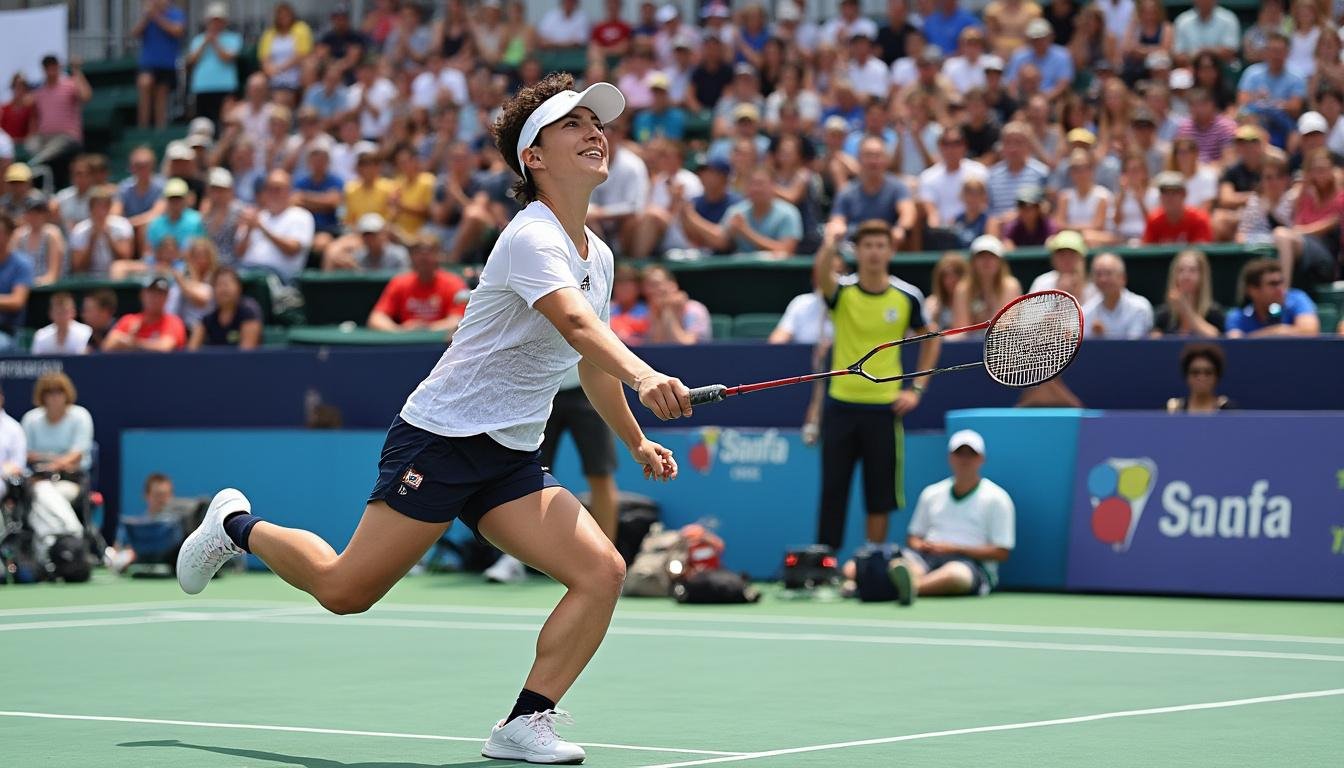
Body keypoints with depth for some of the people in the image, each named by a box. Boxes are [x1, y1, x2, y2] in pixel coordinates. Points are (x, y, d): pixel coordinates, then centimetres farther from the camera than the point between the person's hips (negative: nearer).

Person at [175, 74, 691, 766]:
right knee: (344, 591, -3)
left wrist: (636, 441, 29)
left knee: (603, 572, -14)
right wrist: (642, 377, -52)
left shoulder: (598, 255, 11)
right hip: (442, 436, -8)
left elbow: (592, 363, 28)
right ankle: (238, 524, 25)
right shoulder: (531, 238, -17)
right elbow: (577, 325, -36)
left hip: (512, 461, 8)